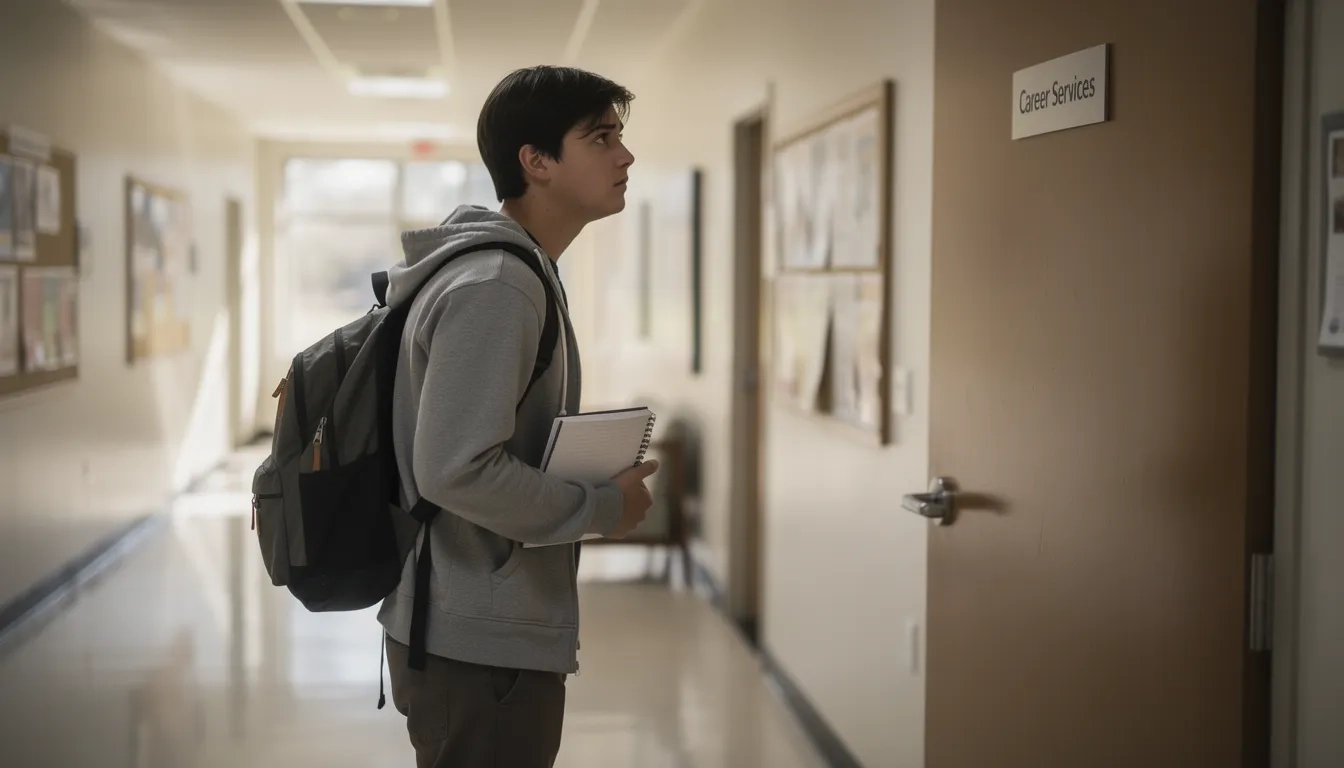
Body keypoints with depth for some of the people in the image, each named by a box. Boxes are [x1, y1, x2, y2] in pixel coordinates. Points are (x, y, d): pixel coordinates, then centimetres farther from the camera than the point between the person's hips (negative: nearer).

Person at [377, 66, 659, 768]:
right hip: (483, 648, -10)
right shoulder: (496, 286, -19)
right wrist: (602, 507, -15)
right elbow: (456, 470, -26)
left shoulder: (517, 272, 12)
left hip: (486, 634, 10)